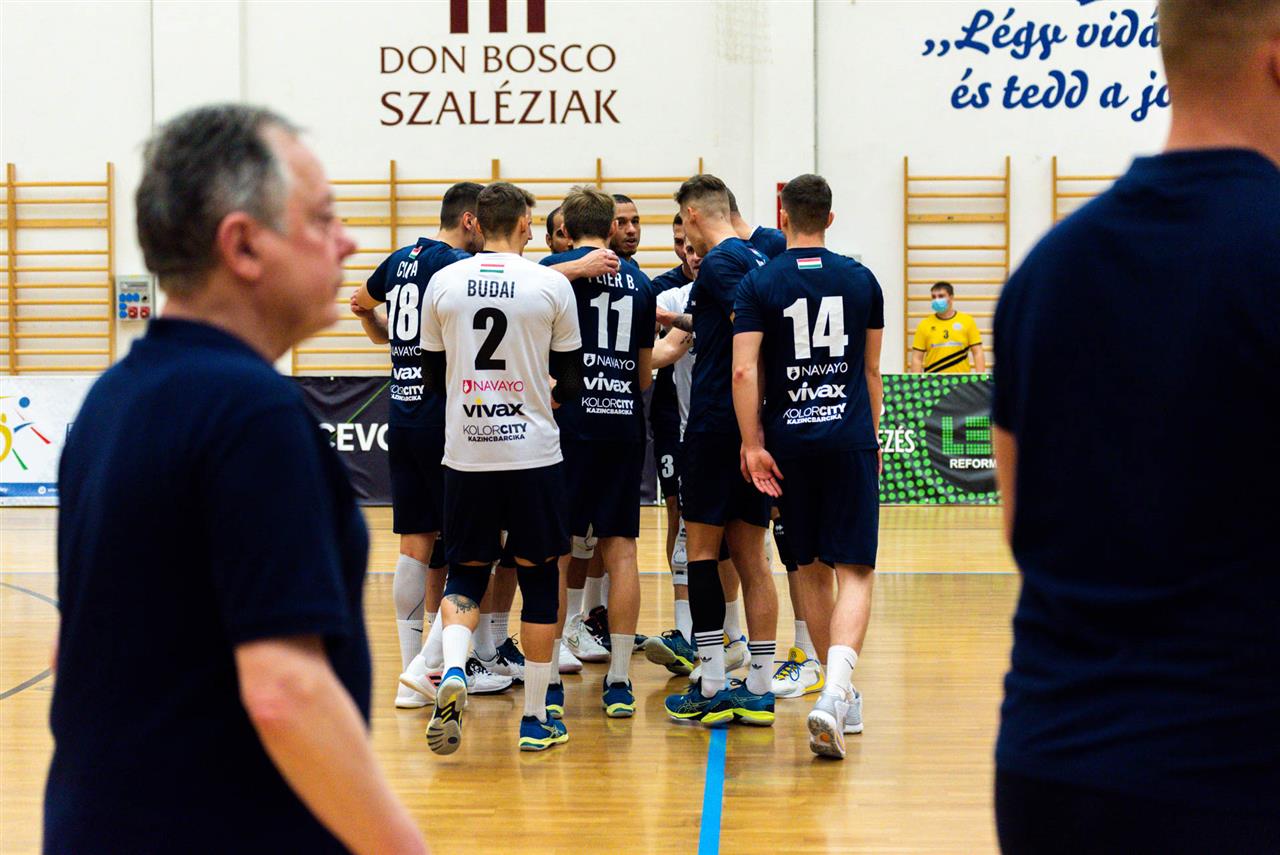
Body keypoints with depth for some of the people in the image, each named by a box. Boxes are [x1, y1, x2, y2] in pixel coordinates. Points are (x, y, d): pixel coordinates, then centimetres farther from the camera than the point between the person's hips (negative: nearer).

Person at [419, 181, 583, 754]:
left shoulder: (443, 282, 2)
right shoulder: (552, 285, -3)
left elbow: (432, 377, 10)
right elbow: (572, 383, 3)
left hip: (465, 452, 2)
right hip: (532, 451, -2)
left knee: (465, 573, 13)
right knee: (538, 578, 9)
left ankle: (452, 670, -15)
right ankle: (534, 718, 12)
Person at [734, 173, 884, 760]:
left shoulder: (759, 284, 0)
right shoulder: (861, 281, 6)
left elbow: (744, 370, -11)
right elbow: (871, 371, 14)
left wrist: (752, 444, -8)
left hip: (790, 442, 0)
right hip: (850, 439, 0)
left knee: (812, 571, 14)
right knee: (855, 572, -3)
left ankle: (841, 696, 23)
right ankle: (836, 692, -24)